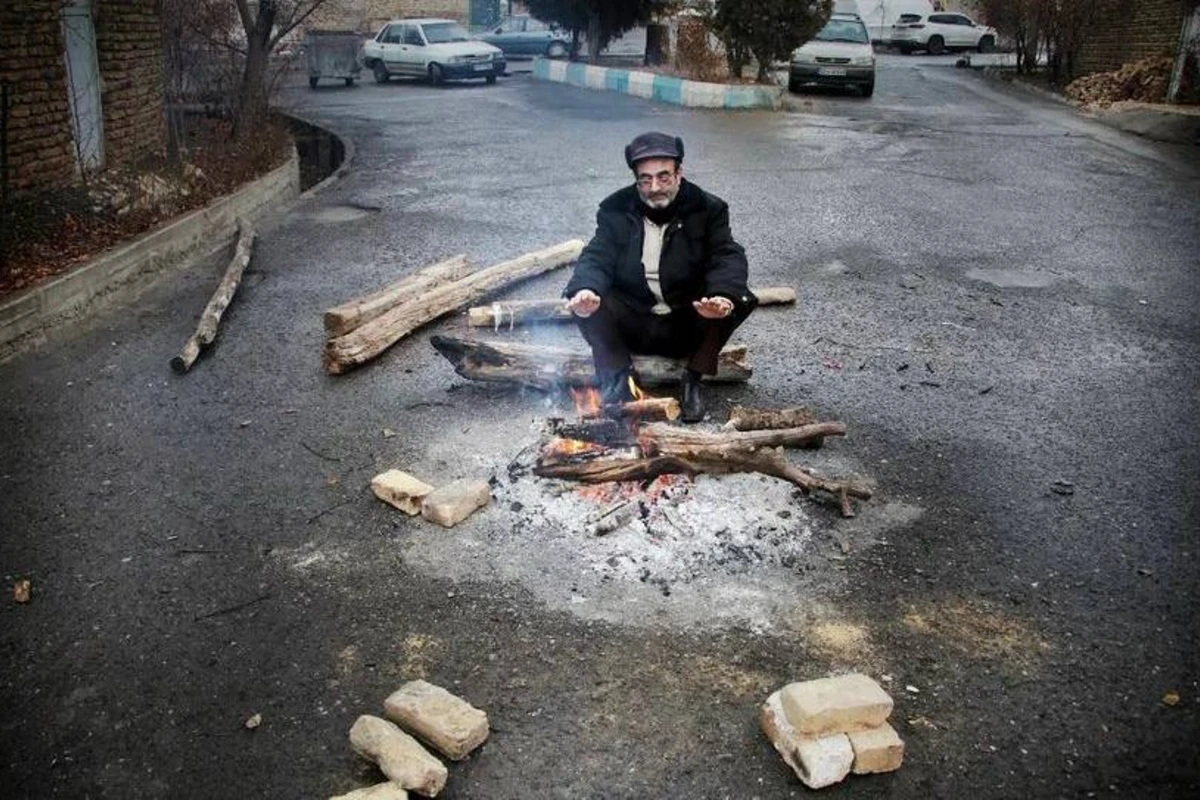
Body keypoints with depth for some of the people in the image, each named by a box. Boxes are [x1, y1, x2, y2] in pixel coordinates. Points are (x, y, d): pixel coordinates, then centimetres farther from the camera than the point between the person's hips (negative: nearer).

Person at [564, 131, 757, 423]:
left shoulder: (708, 208, -4)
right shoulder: (615, 209, -2)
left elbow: (727, 257, -16)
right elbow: (597, 257, -12)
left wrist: (723, 297, -40)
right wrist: (584, 290, -37)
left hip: (689, 325, 0)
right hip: (632, 326, 1)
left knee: (739, 300, -26)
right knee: (584, 299, -25)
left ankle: (693, 380, -11)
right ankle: (617, 380, -12)